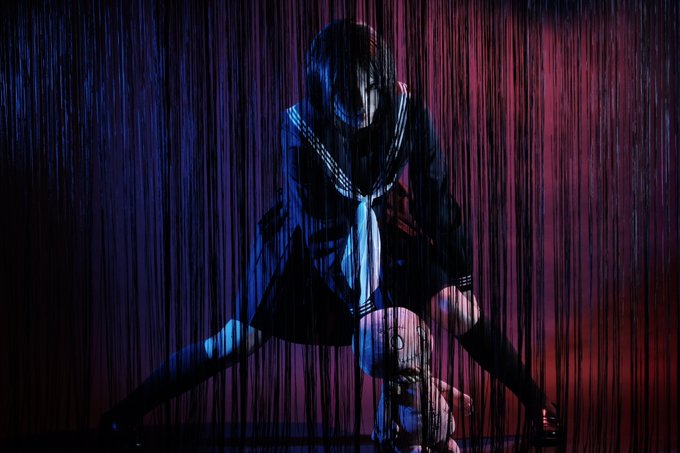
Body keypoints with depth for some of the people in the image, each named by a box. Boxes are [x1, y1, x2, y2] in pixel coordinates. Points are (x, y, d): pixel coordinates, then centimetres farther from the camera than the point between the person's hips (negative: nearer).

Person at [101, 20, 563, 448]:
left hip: (383, 227, 2)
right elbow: (318, 227, -26)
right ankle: (125, 414, 8)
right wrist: (360, 308, -25)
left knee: (455, 308, -12)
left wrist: (461, 274, -6)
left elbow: (437, 198, -12)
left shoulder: (409, 112, -24)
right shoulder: (300, 127, -29)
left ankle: (537, 400, 7)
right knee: (240, 340, -5)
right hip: (305, 235, -2)